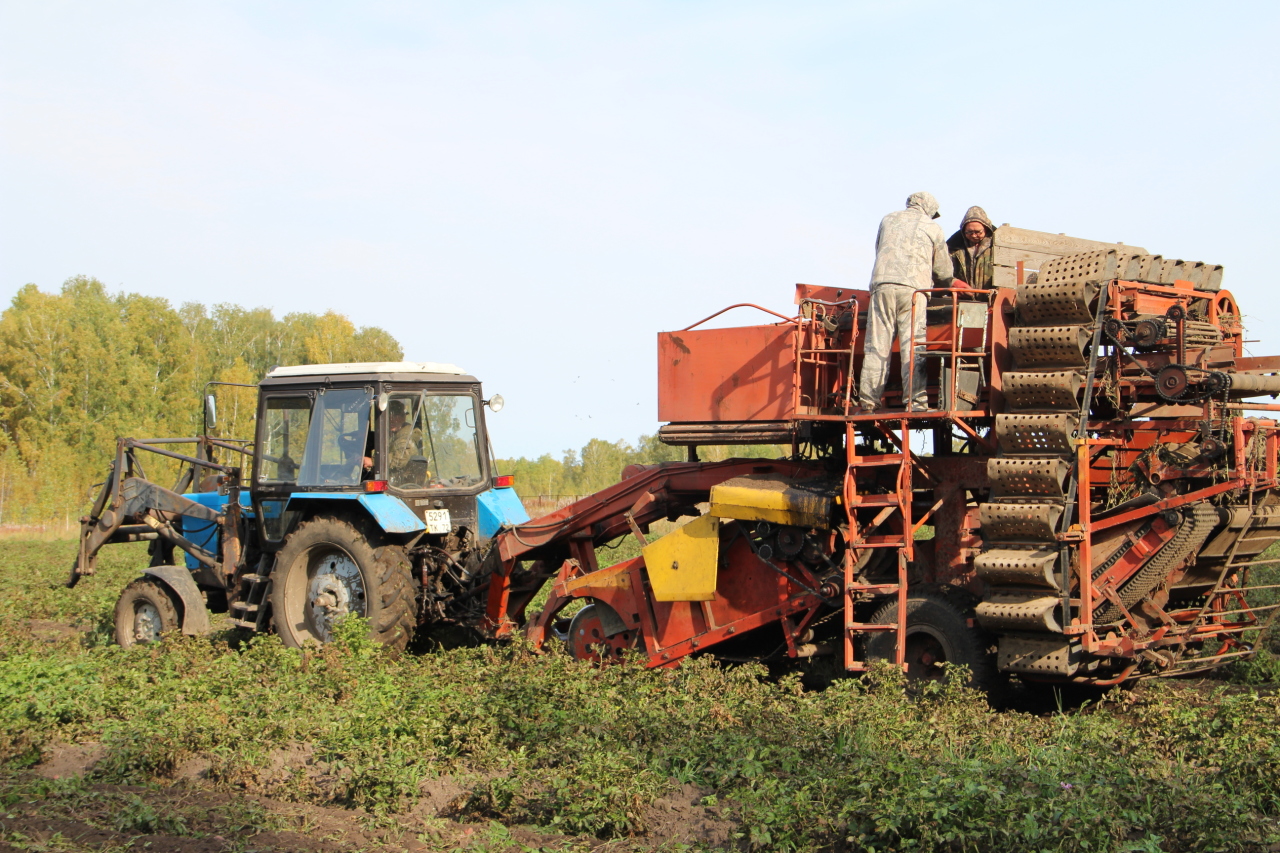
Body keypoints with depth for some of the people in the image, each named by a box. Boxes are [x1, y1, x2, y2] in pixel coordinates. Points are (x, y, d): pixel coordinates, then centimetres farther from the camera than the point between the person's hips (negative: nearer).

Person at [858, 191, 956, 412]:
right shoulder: (932, 228, 15)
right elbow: (944, 272, 18)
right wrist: (945, 284, 39)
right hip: (914, 287, -2)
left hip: (882, 284, 2)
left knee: (876, 344, 1)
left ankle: (868, 400, -2)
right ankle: (915, 400, -13)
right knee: (914, 346, -5)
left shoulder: (888, 220, 22)